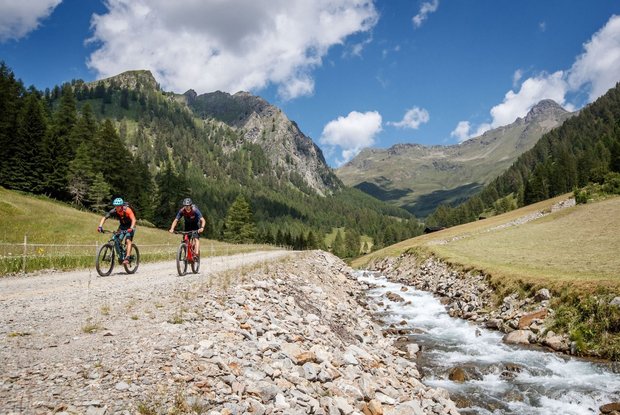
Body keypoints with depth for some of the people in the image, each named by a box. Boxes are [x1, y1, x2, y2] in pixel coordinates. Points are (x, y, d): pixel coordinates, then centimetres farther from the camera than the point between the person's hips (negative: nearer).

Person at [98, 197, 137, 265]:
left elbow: (133, 219, -40)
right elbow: (104, 217, -19)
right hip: (122, 226, 5)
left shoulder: (127, 210, -30)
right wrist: (100, 226, -34)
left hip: (129, 227, -5)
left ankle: (127, 258, -25)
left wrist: (131, 228, -56)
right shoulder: (114, 211, -18)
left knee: (128, 241, -22)